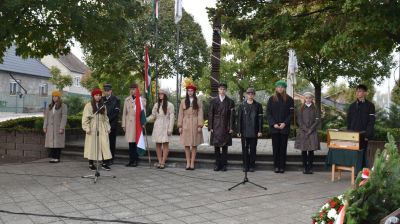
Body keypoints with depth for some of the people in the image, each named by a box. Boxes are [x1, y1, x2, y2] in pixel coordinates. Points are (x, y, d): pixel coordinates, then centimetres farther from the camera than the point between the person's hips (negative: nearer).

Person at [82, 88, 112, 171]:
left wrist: (108, 127, 12)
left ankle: (104, 163, 0)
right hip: (92, 129, -4)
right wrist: (87, 128, -11)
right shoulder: (88, 105, -1)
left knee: (105, 145, -4)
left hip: (102, 129, 4)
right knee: (92, 145, 1)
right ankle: (91, 164, 11)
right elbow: (85, 118, -5)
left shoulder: (103, 106, 13)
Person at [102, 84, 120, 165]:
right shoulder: (102, 99, 12)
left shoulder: (116, 100, 0)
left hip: (112, 124, -3)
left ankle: (111, 159, 7)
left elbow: (116, 112, -6)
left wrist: (108, 119, -11)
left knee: (112, 142, 1)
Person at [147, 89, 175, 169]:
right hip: (157, 126, 4)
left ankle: (163, 162, -1)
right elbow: (153, 116, 12)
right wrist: (145, 120, -4)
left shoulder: (169, 105, -1)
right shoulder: (156, 105, 13)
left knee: (165, 144, -4)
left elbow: (172, 117, -5)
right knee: (158, 144, 2)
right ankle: (159, 161, 7)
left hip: (165, 126, -4)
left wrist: (170, 128, -11)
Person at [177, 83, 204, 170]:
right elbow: (180, 114, 6)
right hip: (186, 125, 1)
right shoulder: (183, 101, 7)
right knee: (186, 145, 2)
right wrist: (180, 126, 1)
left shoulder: (198, 102, 4)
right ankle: (188, 163, 7)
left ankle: (192, 163, 8)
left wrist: (200, 126, -8)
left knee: (194, 144, 2)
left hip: (195, 125, -1)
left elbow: (200, 114, 0)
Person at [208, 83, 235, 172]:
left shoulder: (230, 102, 5)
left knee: (225, 147, 3)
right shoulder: (213, 101, 6)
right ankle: (217, 164, 11)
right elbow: (210, 115, 4)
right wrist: (210, 127, -2)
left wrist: (231, 127, -5)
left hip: (226, 127, -1)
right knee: (216, 146, 3)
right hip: (216, 127, 1)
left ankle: (224, 164, 9)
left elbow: (232, 116, 2)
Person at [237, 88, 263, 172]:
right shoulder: (242, 105, 6)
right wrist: (239, 131, -1)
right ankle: (245, 166, 12)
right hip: (244, 131, 0)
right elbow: (239, 119, 5)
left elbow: (260, 119, 3)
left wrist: (260, 131, -4)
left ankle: (252, 166, 13)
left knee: (253, 149, 4)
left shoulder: (258, 105, 5)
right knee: (245, 149, 3)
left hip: (254, 132, 0)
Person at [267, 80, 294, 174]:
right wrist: (273, 124, -9)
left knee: (283, 147, 2)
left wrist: (285, 123, -11)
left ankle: (282, 166, 8)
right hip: (274, 127, 1)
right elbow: (268, 113, 3)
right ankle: (276, 166, 10)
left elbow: (291, 113, 0)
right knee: (275, 147, 3)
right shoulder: (271, 99, 5)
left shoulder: (289, 99, 3)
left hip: (285, 127, -1)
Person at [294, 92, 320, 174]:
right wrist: (305, 129, -10)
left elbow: (317, 121, 1)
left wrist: (310, 130, -10)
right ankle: (304, 167, 6)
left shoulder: (315, 109, 7)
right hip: (302, 132, 0)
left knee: (311, 150, -2)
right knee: (304, 150, 0)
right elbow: (299, 121, 2)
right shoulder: (301, 109, 7)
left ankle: (310, 167, 4)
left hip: (312, 132, 0)